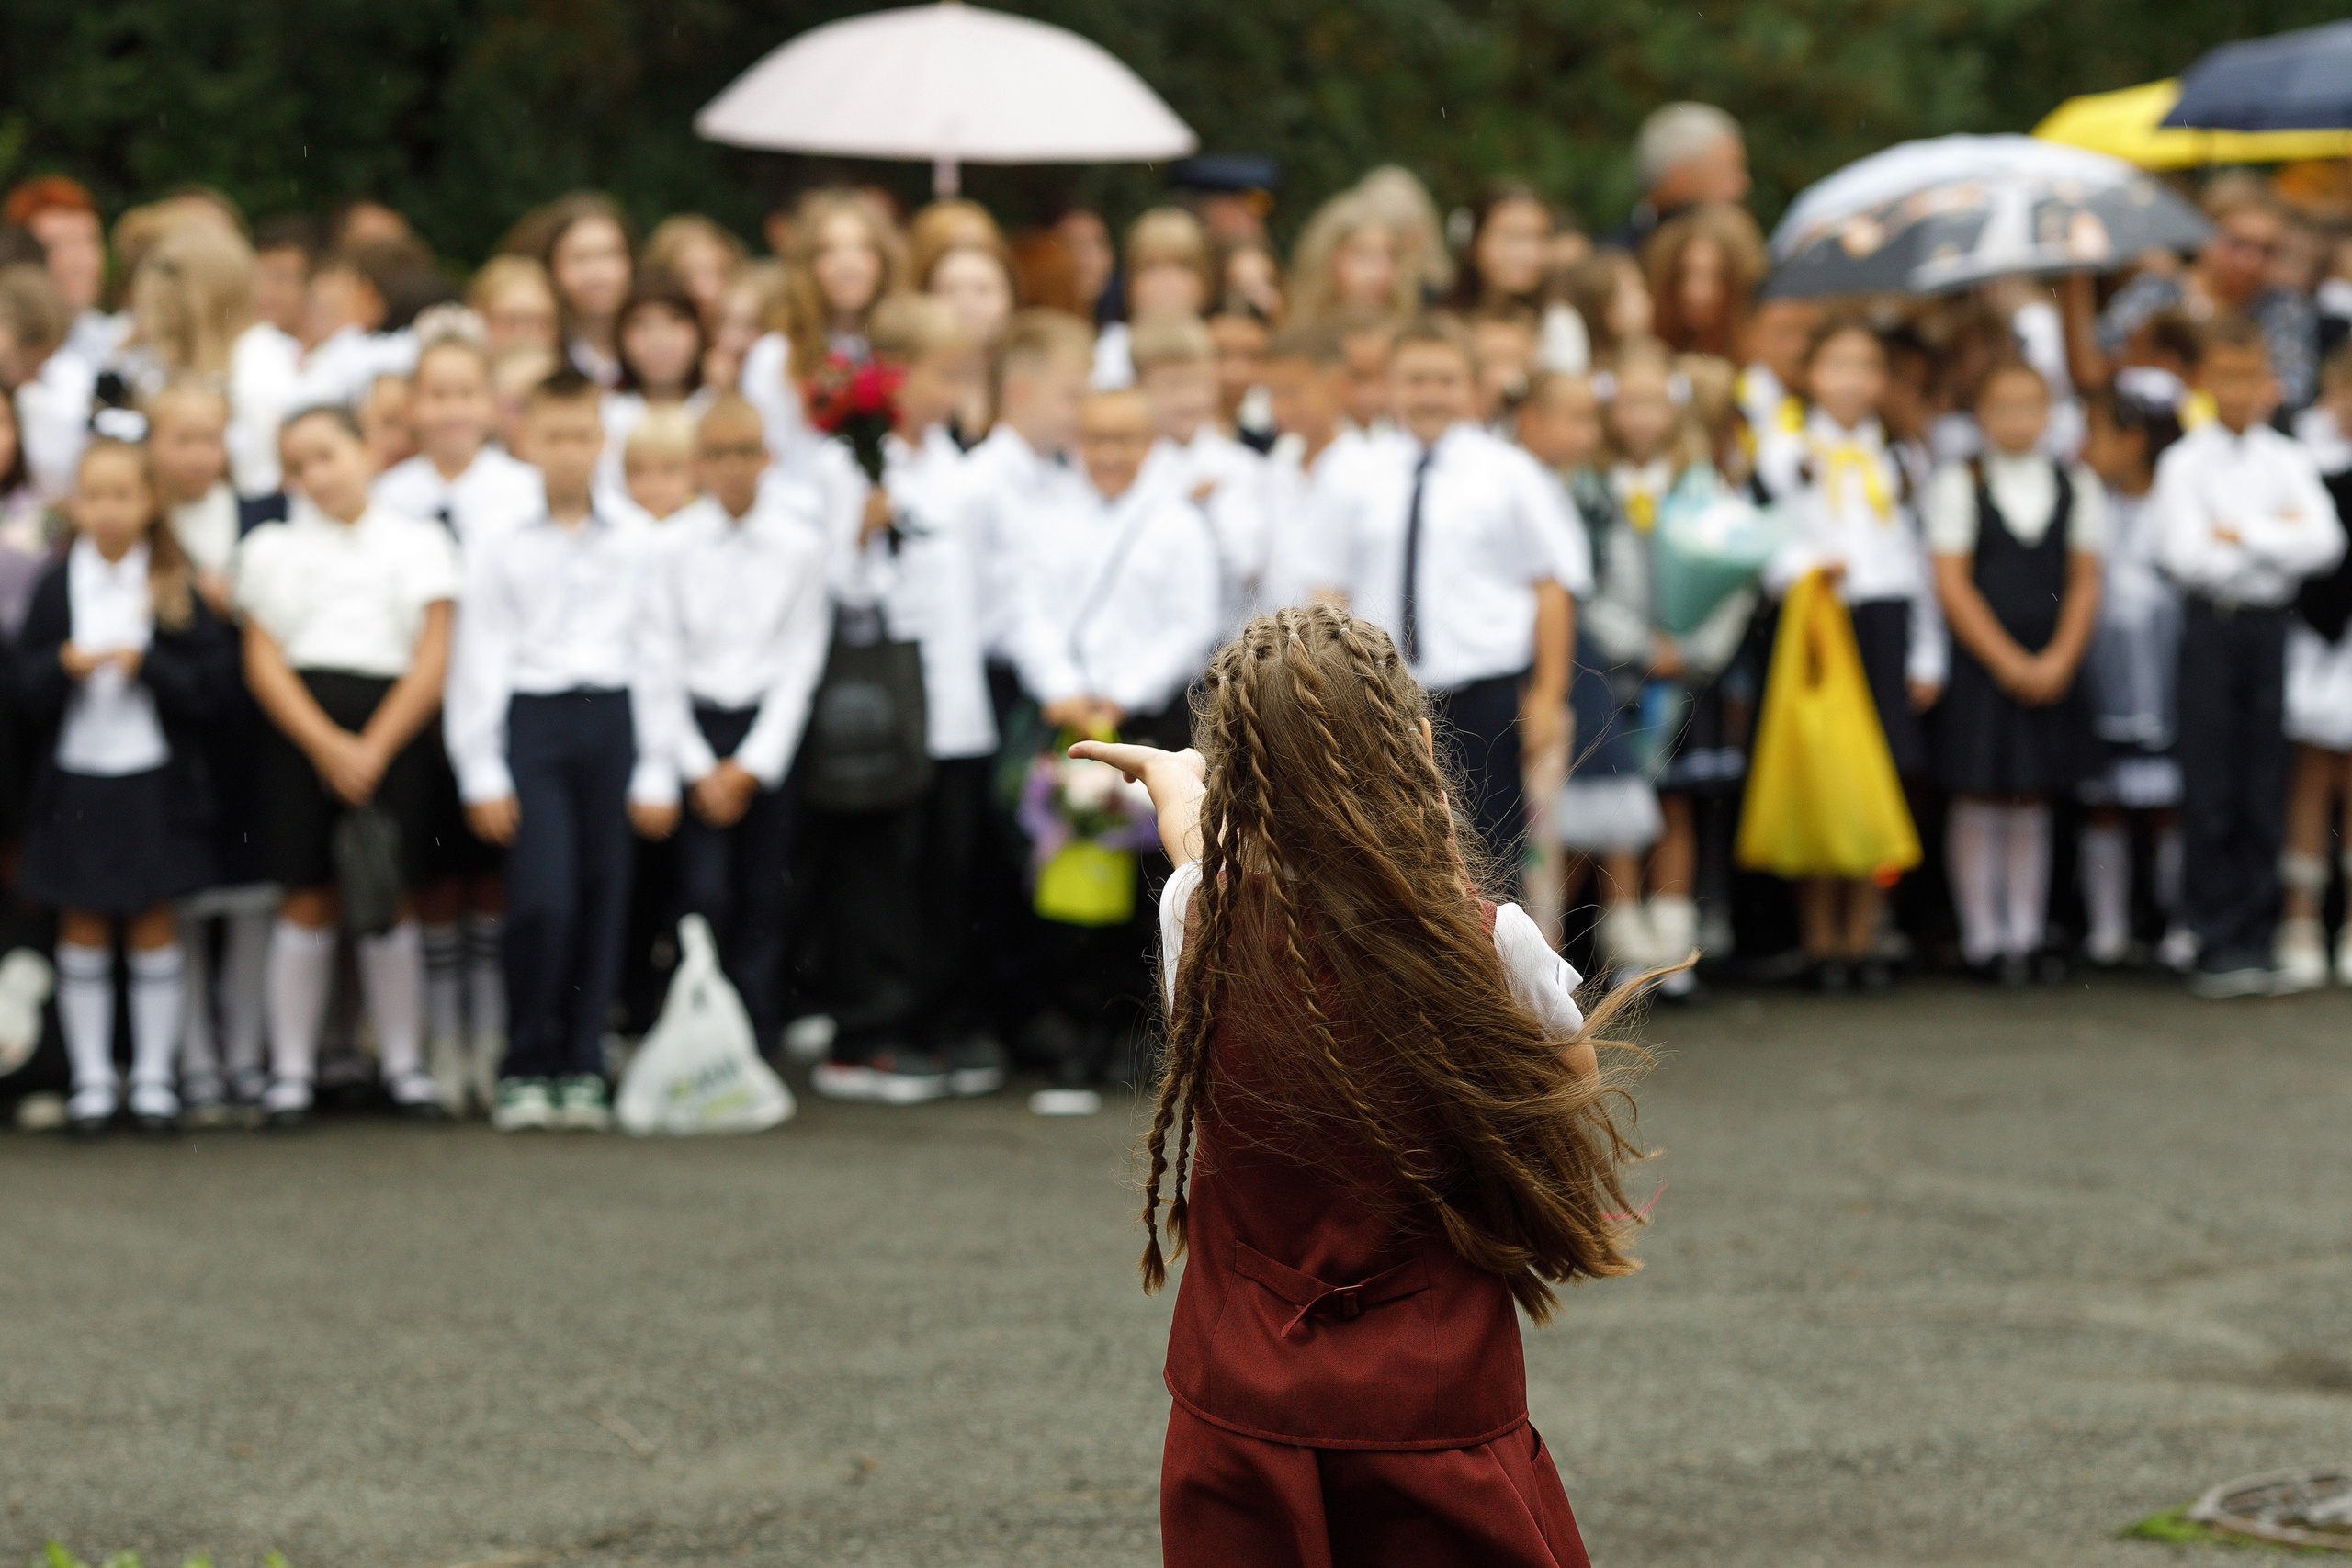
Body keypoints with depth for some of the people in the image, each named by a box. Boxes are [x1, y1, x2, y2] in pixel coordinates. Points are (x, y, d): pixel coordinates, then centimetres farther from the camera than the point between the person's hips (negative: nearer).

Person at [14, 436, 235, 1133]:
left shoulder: (178, 588, -1)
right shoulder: (56, 586, 2)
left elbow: (212, 678, -5)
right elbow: (24, 684, 1)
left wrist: (147, 666, -18)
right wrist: (63, 666, -18)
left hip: (154, 780, -1)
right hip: (74, 779, 1)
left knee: (153, 926, 5)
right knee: (83, 927, 6)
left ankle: (154, 1075, 13)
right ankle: (91, 1078, 13)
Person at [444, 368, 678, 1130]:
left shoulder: (634, 549, 11)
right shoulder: (499, 550, 5)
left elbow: (655, 661, 11)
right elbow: (478, 662, 4)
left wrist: (657, 773, 7)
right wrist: (482, 774, -2)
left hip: (611, 722, 3)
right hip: (530, 718, -3)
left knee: (602, 899, 1)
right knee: (543, 898, -13)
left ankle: (581, 1068, 10)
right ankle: (523, 1072, -1)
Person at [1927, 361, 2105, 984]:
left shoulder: (2077, 485, 9)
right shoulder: (1957, 485, 0)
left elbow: (2085, 583, 7)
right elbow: (1953, 584, -5)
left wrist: (2059, 660, -7)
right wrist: (2008, 662, -11)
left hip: (2053, 670, 2)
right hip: (1978, 667, -2)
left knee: (2031, 804, 5)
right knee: (1978, 805, -2)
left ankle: (2025, 937, 8)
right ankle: (1982, 939, 3)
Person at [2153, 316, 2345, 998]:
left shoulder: (2289, 462, 8)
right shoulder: (2183, 463, 1)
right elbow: (2185, 553, -12)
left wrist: (2243, 534, -11)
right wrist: (2277, 538, -6)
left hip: (2272, 626, 2)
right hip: (2211, 627, -2)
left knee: (2265, 794, 2)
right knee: (2211, 793, -3)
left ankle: (2253, 940, 8)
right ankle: (2217, 945, 1)